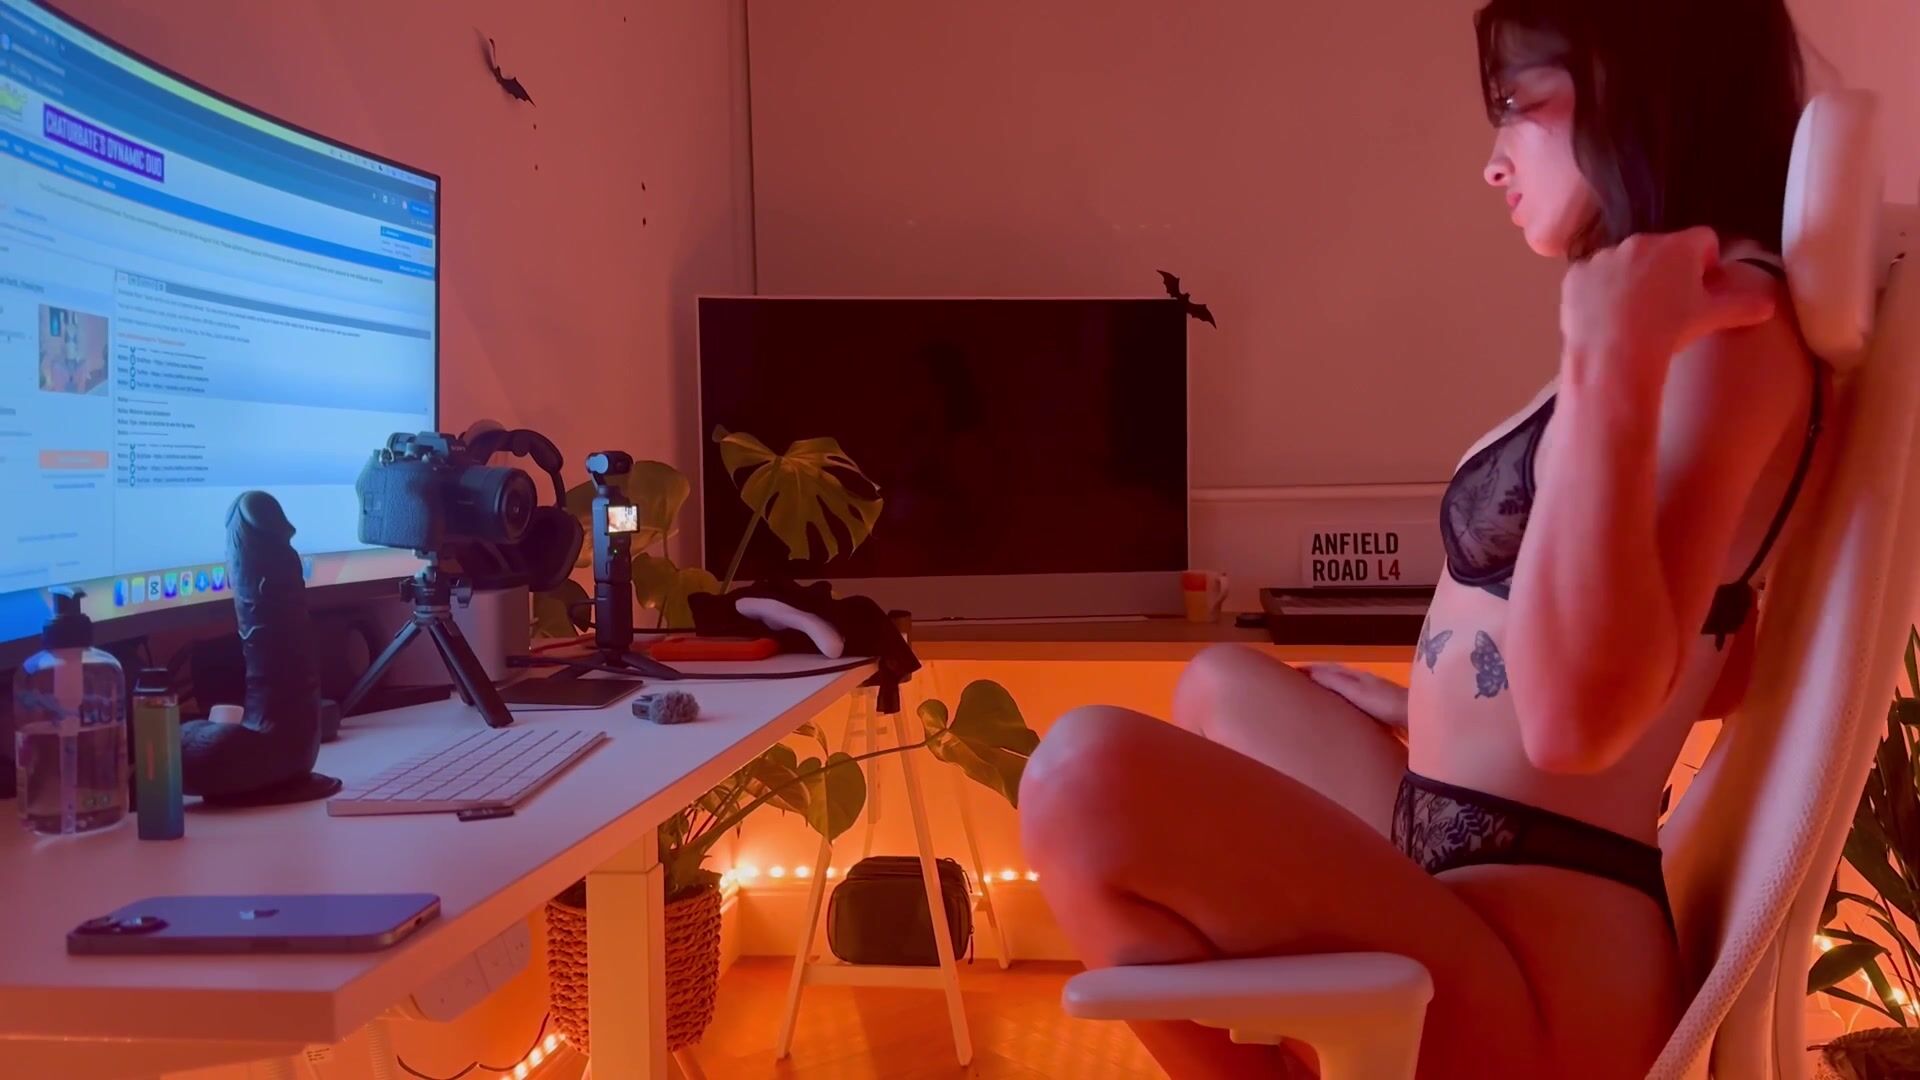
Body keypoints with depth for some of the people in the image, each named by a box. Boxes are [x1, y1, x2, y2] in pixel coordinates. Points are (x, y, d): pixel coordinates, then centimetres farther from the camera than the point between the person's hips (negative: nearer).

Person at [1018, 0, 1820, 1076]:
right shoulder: (1673, 316, 14)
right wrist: (1435, 714, 24)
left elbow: (1576, 717, -28)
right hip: (1462, 877, 10)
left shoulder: (1724, 324, -16)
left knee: (1092, 772, -27)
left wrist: (1608, 359, -30)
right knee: (1225, 686, 28)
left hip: (1542, 963, -10)